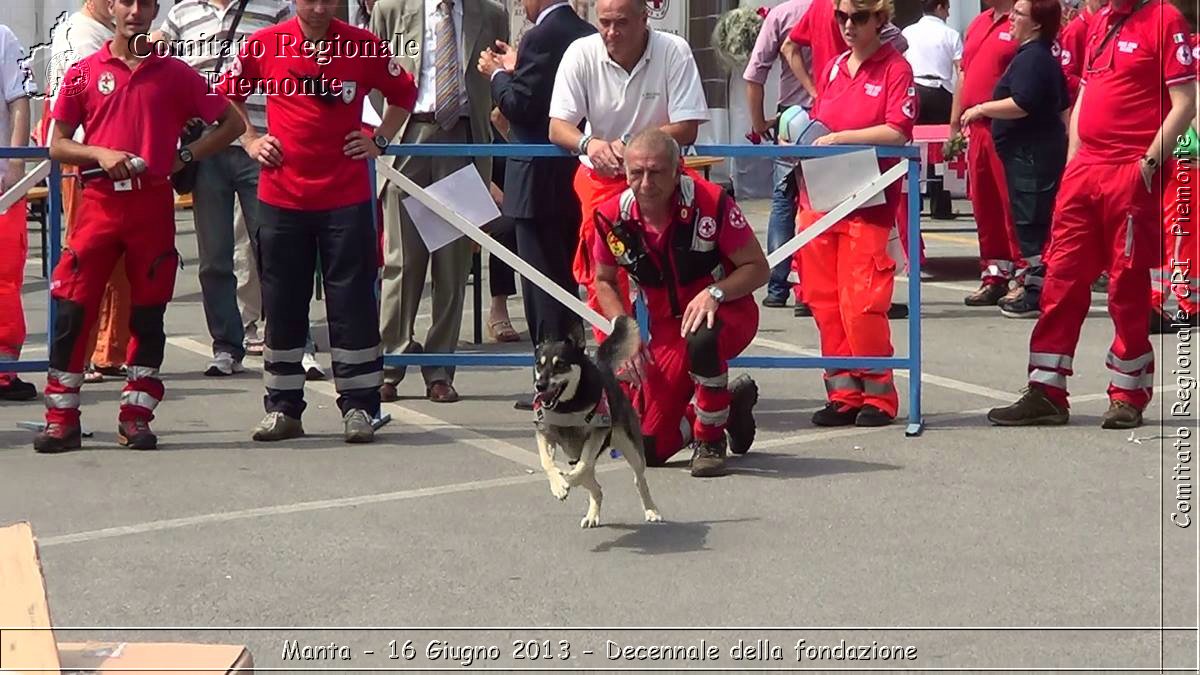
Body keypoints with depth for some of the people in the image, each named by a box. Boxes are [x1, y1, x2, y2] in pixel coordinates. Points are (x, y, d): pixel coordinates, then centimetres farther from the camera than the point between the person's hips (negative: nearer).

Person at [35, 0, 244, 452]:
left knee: (148, 314, 2)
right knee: (72, 309, -5)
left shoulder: (174, 74, 7)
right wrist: (100, 153, -10)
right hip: (100, 202, 0)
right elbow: (57, 145, 8)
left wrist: (184, 158, 0)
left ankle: (136, 418, 10)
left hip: (154, 206, 0)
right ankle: (61, 420, 2)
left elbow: (231, 123, 10)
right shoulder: (83, 73, 8)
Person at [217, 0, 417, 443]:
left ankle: (358, 408, 7)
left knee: (352, 303, 0)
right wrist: (250, 140, 6)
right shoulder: (265, 45, 0)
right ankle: (283, 408, 16)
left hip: (347, 198, -1)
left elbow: (404, 93, 15)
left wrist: (380, 141, 6)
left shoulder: (364, 47, -1)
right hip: (281, 196, 1)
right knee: (282, 304, 7)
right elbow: (229, 94, 17)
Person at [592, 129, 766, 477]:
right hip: (666, 327, 4)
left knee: (701, 339, -43)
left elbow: (758, 269, -13)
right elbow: (605, 281, 8)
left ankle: (710, 441, -17)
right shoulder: (612, 217, -10)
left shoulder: (710, 203, -21)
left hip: (726, 313, -4)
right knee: (650, 448, -3)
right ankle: (731, 402, 26)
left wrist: (714, 293, -30)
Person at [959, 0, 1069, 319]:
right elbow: (1062, 105, 25)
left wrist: (982, 109, -16)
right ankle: (1033, 286, 20)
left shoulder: (1031, 58, -15)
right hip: (1044, 147, 11)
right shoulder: (1045, 56, 17)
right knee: (1034, 221, 14)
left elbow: (1021, 104, -26)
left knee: (1031, 223, -8)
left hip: (1030, 153, -11)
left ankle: (1037, 295, -7)